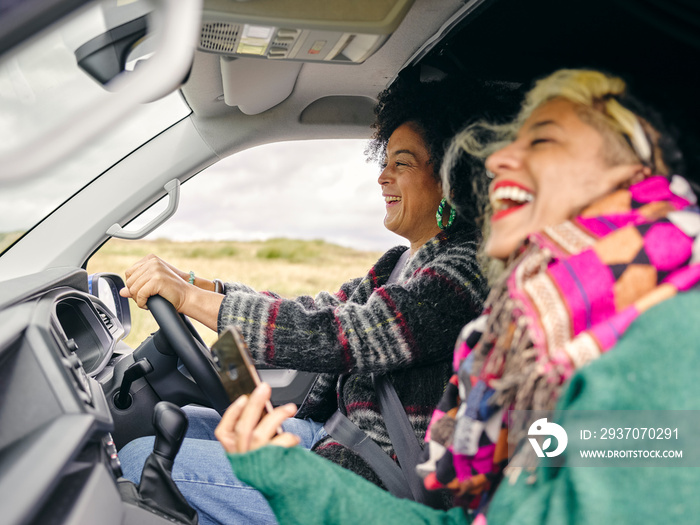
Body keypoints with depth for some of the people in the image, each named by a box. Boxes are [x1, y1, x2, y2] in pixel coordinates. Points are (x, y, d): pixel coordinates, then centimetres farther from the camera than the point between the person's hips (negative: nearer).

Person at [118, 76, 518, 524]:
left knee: (141, 460, -9)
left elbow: (340, 337, -29)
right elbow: (312, 313, 12)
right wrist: (190, 283, 4)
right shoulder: (403, 262, 11)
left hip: (370, 480, -9)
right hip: (329, 435, 9)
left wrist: (189, 297, -24)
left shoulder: (467, 268, -20)